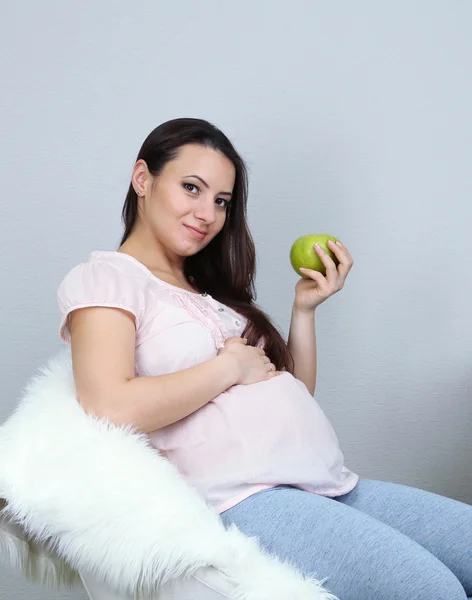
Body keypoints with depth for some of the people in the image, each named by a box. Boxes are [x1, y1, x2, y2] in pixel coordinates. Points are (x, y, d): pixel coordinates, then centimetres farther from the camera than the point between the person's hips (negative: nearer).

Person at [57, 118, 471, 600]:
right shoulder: (104, 277, 1)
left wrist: (305, 308, 9)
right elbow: (108, 409, -19)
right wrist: (231, 366, -8)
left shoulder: (210, 288, 23)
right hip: (243, 500, -8)